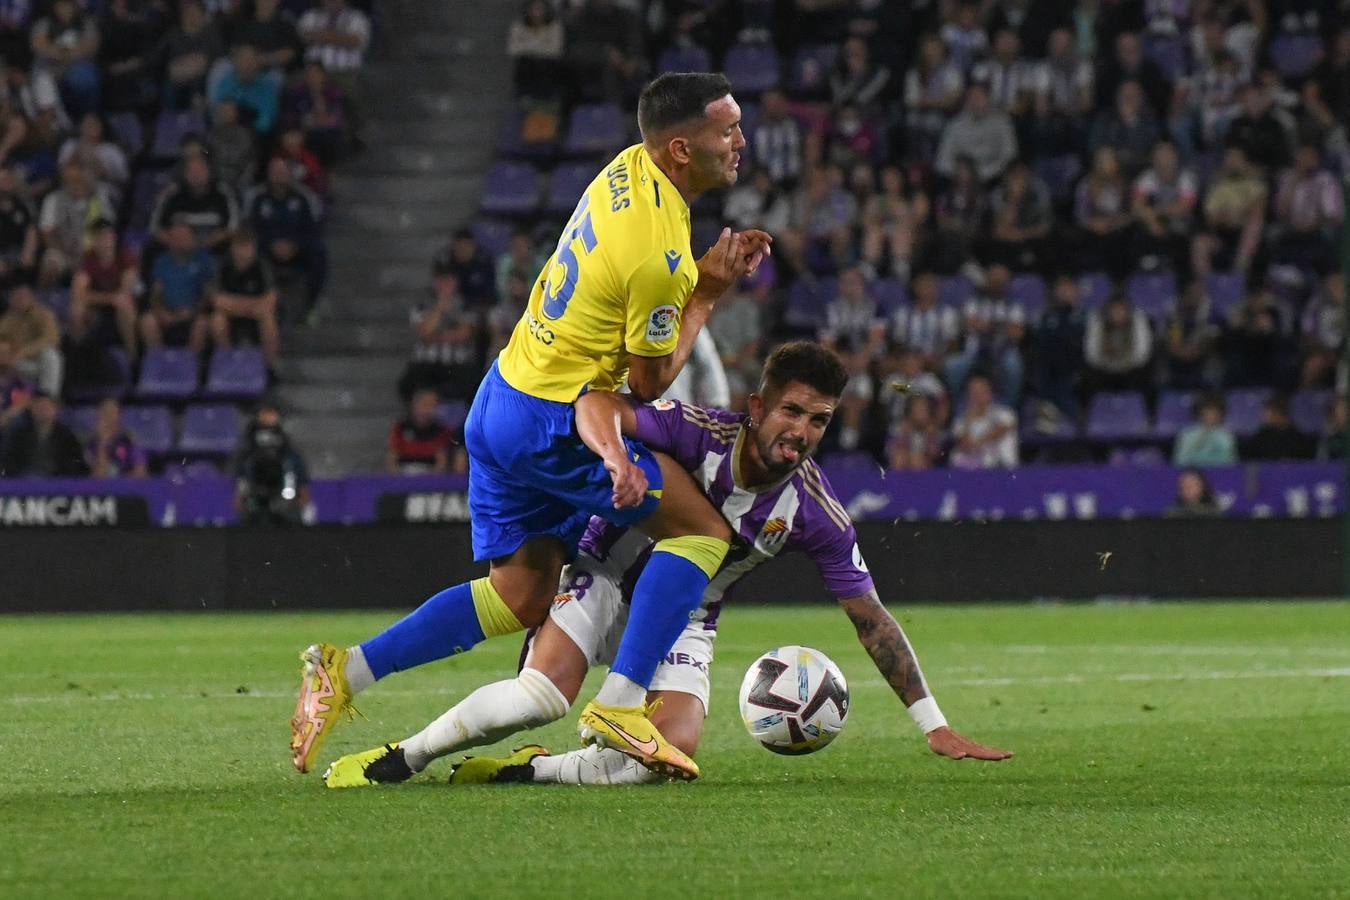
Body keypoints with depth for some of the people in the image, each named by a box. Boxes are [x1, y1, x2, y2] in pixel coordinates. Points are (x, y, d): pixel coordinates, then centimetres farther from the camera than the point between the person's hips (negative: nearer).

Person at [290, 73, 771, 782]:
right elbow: (650, 382, -11)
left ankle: (344, 670, 10)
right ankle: (619, 706, -11)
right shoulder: (658, 254, -23)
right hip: (554, 425, -9)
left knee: (519, 597, 13)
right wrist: (707, 295, -3)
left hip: (501, 399, 9)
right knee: (704, 531, -4)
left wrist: (704, 273, 4)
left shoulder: (630, 168, 3)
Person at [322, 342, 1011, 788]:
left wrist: (935, 727, -8)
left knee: (672, 749, -25)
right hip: (605, 577, -3)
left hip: (682, 620, 3)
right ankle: (400, 757, -8)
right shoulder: (701, 433, -24)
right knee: (544, 694, -30)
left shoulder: (814, 511, -14)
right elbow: (599, 402, -34)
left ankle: (521, 772, -4)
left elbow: (871, 618, -7)